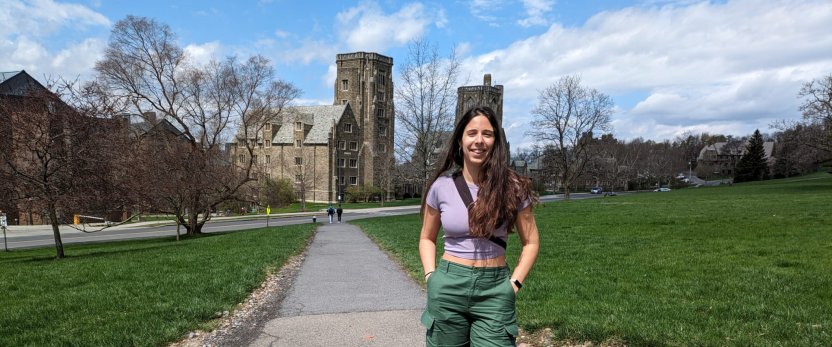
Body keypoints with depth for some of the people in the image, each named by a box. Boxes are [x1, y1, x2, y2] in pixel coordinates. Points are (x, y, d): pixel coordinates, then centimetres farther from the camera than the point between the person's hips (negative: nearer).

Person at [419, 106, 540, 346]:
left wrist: (512, 285, -4)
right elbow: (427, 238, 12)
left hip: (494, 291, -1)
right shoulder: (441, 185, -1)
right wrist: (431, 277, -1)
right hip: (447, 288, 1)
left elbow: (530, 242, 4)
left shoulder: (512, 187, -4)